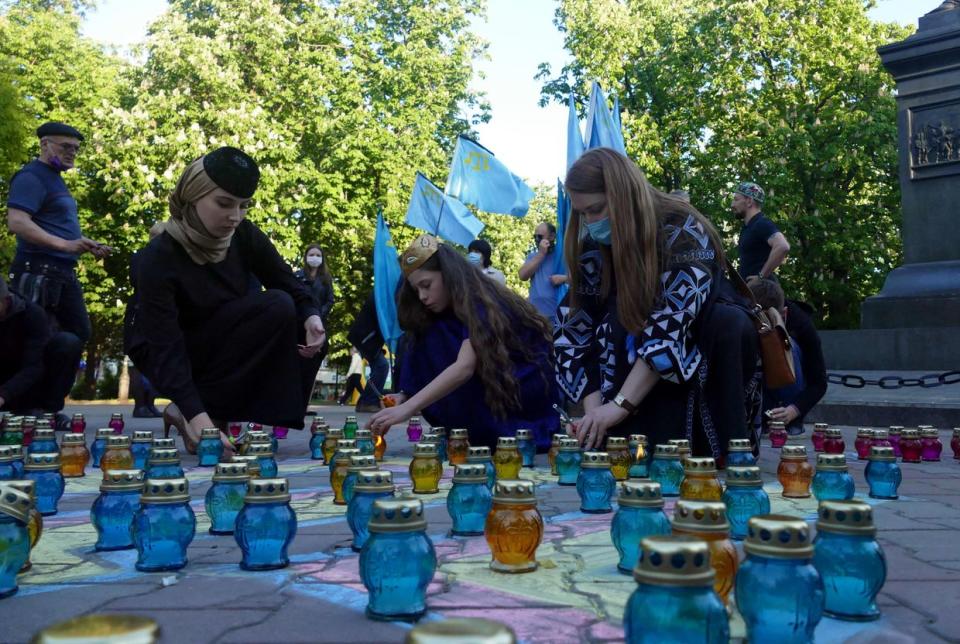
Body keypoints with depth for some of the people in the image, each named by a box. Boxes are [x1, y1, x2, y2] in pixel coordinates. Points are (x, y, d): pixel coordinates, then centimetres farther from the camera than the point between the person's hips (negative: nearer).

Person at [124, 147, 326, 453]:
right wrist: (197, 415, -46)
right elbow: (166, 347, -33)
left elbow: (288, 283, -6)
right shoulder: (159, 257, -28)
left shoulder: (243, 235, -12)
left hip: (222, 345, 6)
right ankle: (186, 416, -20)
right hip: (170, 356, -6)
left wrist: (311, 316, -30)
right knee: (276, 308, -27)